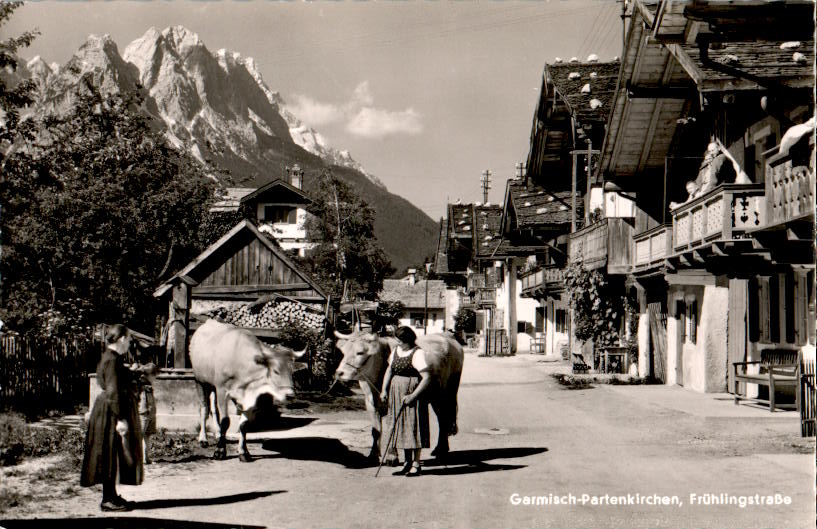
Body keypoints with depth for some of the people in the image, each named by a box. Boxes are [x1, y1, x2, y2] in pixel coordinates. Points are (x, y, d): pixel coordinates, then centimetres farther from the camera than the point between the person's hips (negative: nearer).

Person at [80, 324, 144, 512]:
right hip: (112, 412, -10)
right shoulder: (112, 360, -18)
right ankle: (108, 500, 1)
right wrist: (120, 419, -23)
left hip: (111, 412, 10)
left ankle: (111, 495, 23)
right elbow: (113, 392, -22)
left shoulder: (113, 358, 13)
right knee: (111, 455, -5)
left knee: (113, 456, 15)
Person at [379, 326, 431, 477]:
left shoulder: (417, 353, -14)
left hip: (412, 392, -7)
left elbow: (427, 378, -18)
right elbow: (389, 369, 17)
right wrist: (384, 389, 5)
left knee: (413, 427, -4)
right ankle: (408, 463, 21)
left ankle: (416, 465, 5)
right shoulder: (396, 351, 9)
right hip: (396, 394, 8)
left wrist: (412, 396, -20)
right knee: (401, 428, 11)